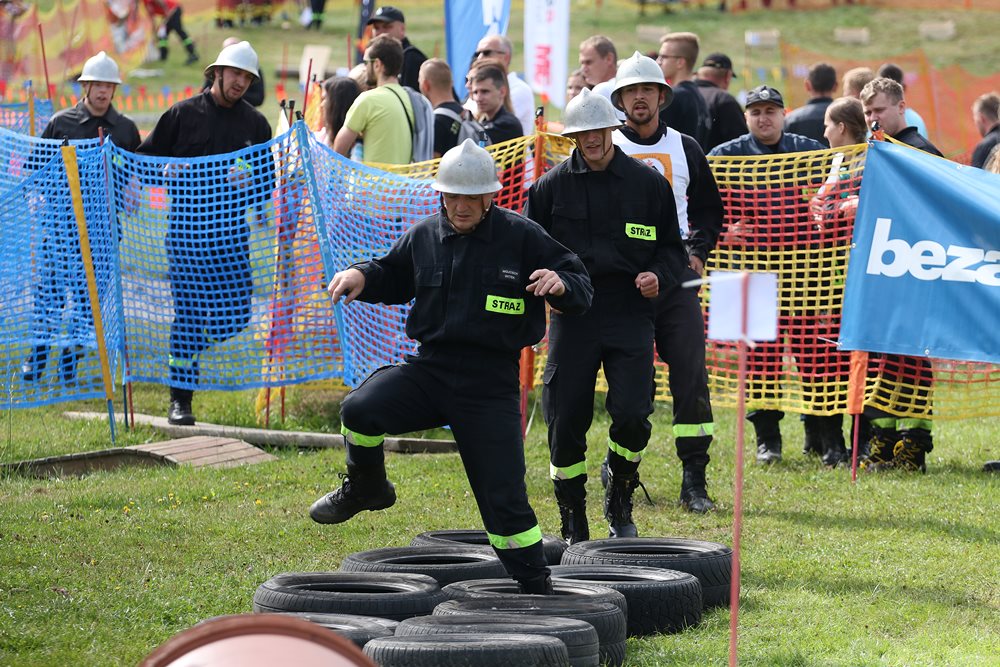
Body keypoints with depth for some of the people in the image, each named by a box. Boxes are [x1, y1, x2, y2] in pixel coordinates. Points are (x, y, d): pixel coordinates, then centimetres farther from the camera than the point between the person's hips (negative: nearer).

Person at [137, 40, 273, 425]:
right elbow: (146, 158, 8)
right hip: (187, 228, -3)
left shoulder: (255, 123, 11)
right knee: (187, 313, -3)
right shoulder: (183, 115, 4)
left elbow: (268, 182, 14)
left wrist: (248, 183, -7)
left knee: (235, 315, -5)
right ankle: (180, 399, 4)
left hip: (232, 231, 3)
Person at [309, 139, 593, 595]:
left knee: (504, 497, -3)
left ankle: (535, 587, 13)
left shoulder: (522, 238, -4)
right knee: (360, 408, -24)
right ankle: (367, 488, 4)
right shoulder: (424, 236, 8)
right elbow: (393, 277, 27)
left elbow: (582, 290, -1)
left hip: (490, 385, -3)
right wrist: (361, 276, 5)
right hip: (428, 368, 3)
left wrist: (561, 284, -25)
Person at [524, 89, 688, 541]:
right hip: (572, 315, 0)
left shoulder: (647, 183, 7)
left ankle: (620, 505, 13)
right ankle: (573, 528, 14)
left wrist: (658, 275, -6)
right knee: (566, 422, -1)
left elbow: (672, 247, 15)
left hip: (630, 315, 0)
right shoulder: (552, 186, 6)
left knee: (632, 414, -13)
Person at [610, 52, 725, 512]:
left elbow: (709, 210, 19)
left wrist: (698, 251, 3)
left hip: (677, 274, 1)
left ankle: (694, 481, -7)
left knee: (691, 374, -8)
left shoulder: (684, 149, 12)